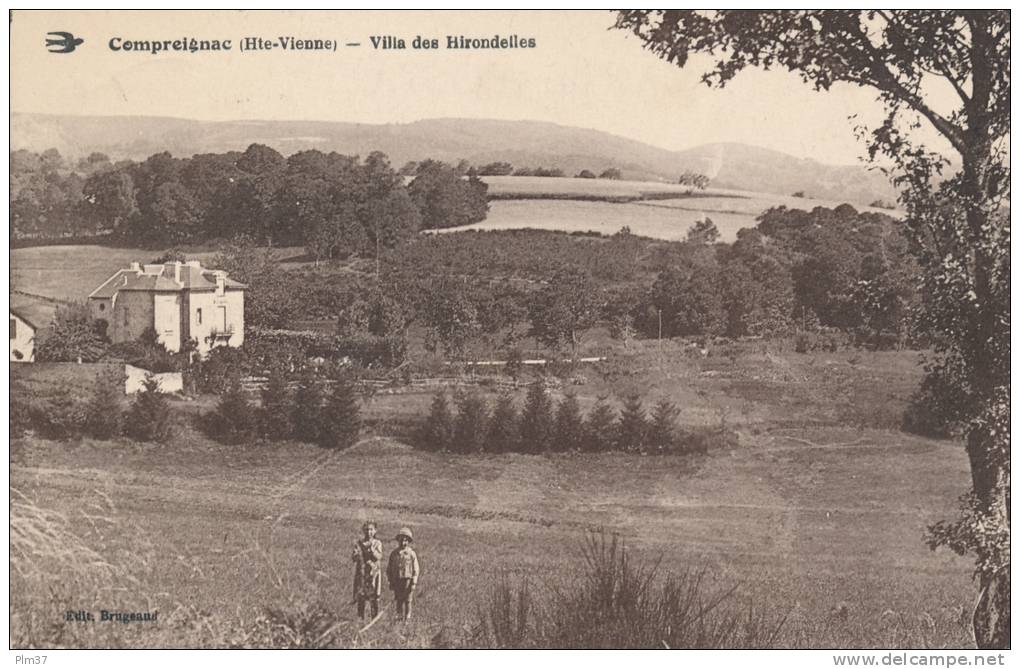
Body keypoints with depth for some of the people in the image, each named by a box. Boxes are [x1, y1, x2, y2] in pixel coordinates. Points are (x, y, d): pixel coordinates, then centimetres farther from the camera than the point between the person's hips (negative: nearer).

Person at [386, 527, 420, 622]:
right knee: (399, 600, 6)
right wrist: (390, 581, 7)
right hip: (397, 581, 3)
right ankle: (400, 617, 13)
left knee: (407, 601, 1)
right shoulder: (394, 553, 7)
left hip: (408, 580, -3)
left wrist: (414, 583, -8)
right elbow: (389, 568, 11)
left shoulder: (411, 553, -2)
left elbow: (416, 569, -3)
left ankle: (407, 618, 8)